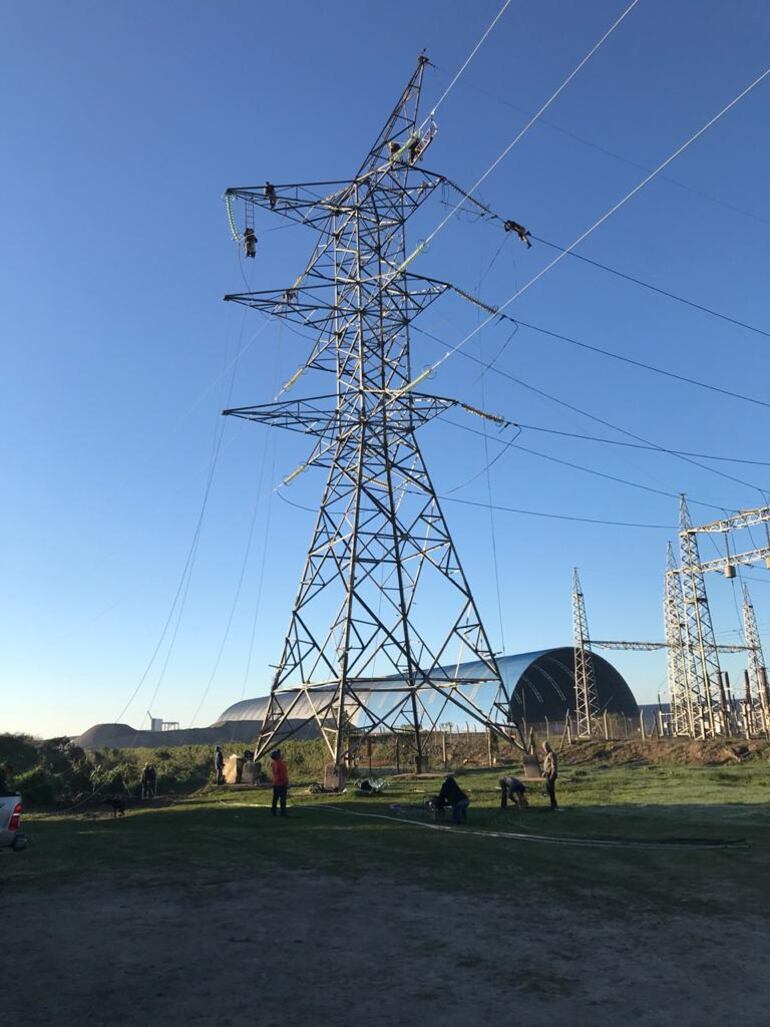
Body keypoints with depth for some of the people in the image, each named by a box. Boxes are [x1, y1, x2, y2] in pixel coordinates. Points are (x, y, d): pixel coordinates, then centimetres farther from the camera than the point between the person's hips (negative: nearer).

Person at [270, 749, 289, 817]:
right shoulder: (281, 764, -20)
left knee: (275, 799, 13)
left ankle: (273, 812, 16)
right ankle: (283, 813, 0)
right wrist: (286, 783, -11)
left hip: (275, 784, 7)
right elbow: (283, 775, -20)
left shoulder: (272, 763, 1)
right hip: (282, 784, -7)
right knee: (282, 799, -1)